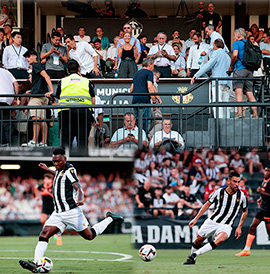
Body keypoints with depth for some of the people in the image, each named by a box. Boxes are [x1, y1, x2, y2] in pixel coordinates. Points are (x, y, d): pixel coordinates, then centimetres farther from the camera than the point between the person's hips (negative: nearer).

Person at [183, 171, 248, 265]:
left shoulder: (241, 196, -5)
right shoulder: (219, 192, -5)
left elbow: (245, 211, 12)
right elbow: (207, 205, 8)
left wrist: (239, 227, 7)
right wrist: (196, 219, 4)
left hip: (226, 226, -2)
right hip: (212, 221, 2)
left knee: (220, 239, -32)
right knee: (198, 240, 5)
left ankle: (195, 254, -29)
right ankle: (191, 260, 33)